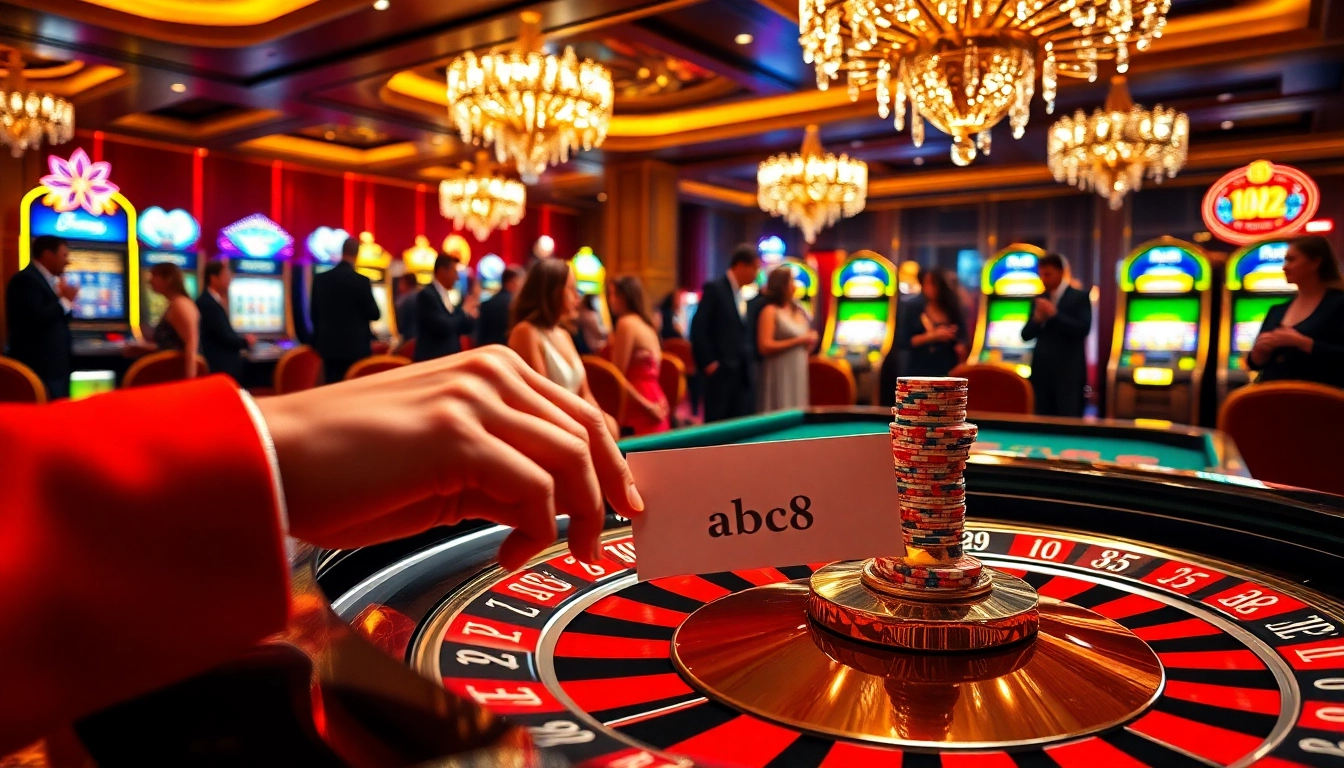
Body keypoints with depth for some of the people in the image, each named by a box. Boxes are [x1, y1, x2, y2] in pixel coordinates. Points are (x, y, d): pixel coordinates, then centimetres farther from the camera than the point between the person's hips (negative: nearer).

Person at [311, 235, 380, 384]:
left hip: (329, 345, 4)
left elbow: (315, 314, 9)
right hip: (356, 346, -4)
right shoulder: (361, 280, -11)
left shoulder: (320, 279, 3)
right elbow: (374, 314, -6)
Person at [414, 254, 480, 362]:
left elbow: (460, 328, 17)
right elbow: (443, 327, -22)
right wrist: (464, 311, -9)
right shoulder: (427, 295, -12)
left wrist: (470, 315, -3)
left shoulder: (445, 295, 15)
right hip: (432, 360, -9)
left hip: (449, 359, 9)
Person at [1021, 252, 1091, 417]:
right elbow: (1026, 335, 10)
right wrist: (1037, 319, -9)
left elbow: (1083, 329, -14)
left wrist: (1054, 315, -18)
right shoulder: (1039, 300, 14)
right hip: (1042, 372, 5)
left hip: (1069, 373, -5)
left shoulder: (1079, 297, -1)